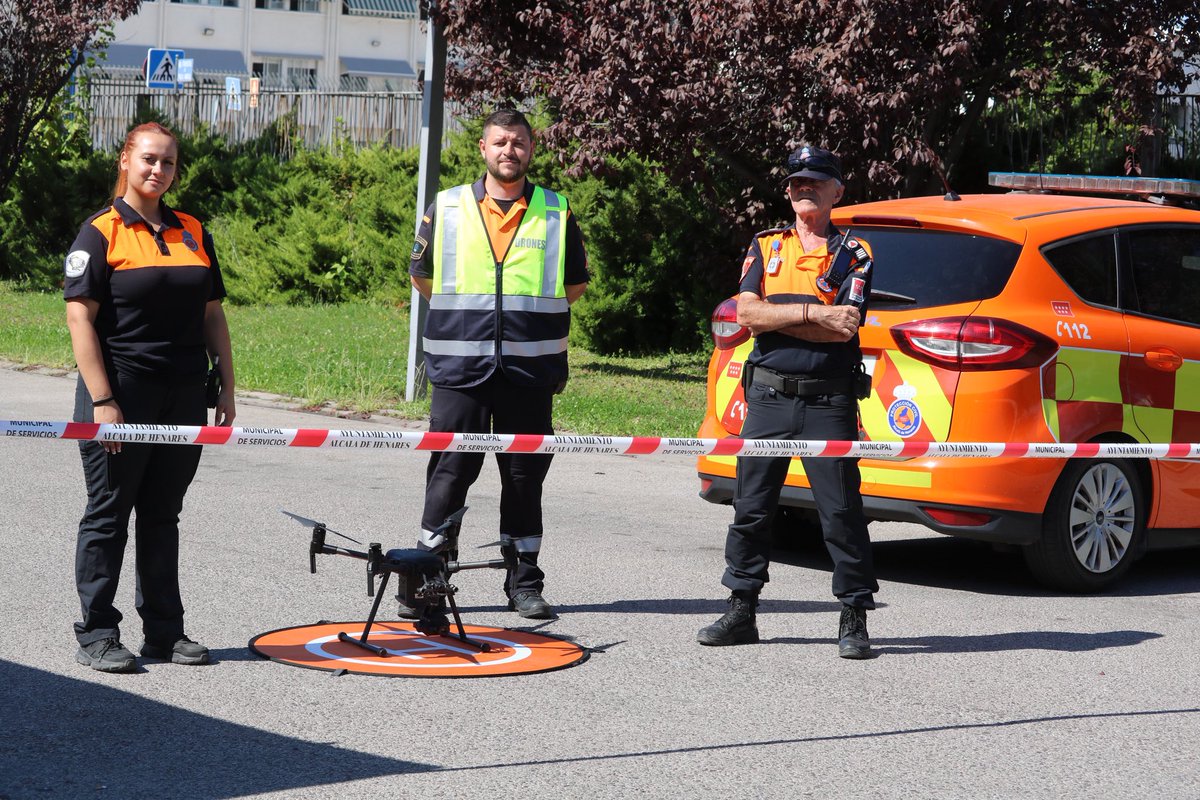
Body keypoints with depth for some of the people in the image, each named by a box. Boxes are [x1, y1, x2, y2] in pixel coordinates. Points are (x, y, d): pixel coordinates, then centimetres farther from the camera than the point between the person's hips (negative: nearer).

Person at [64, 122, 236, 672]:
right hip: (122, 395, -5)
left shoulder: (193, 233, 12)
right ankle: (96, 635, 8)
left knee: (162, 515, 12)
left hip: (183, 399, 5)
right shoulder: (101, 233, -5)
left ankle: (164, 629, 19)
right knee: (109, 516, 1)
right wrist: (102, 400, -17)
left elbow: (212, 315, 16)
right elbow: (80, 318, -11)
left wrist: (227, 389, 9)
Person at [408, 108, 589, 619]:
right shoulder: (446, 209, 7)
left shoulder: (557, 214, 8)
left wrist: (531, 312, 12)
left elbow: (575, 283, 17)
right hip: (459, 366, -1)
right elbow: (422, 275, 17)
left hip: (530, 368, 1)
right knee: (448, 473, -1)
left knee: (525, 477, 5)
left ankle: (524, 584, 13)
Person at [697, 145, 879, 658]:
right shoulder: (765, 247, 13)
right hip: (768, 397, 3)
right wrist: (814, 313, -12)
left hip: (828, 402, -3)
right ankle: (741, 611, 16)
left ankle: (854, 620, 3)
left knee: (841, 510, -4)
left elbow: (846, 327, -11)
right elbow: (747, 313, -3)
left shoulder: (853, 255, 4)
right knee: (751, 508, 6)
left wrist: (774, 317, -8)